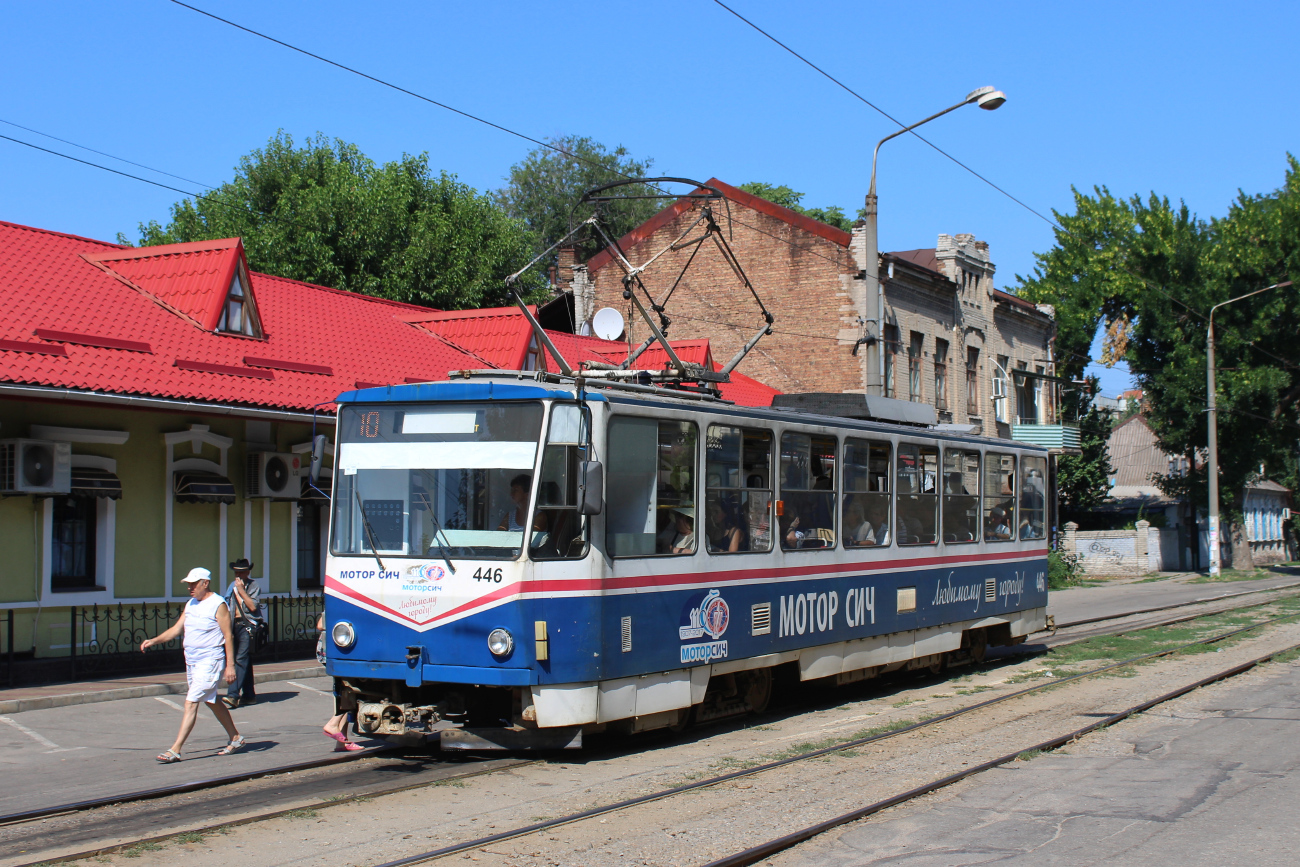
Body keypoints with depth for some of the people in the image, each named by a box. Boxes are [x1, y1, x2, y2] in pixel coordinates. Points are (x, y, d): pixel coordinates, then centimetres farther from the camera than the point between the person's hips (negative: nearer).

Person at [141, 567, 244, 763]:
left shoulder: (218, 605, -12)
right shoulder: (190, 604, 11)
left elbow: (228, 636, -12)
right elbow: (176, 628, 11)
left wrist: (230, 666, -15)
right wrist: (154, 640, -3)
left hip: (210, 661, -9)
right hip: (191, 661, 9)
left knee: (191, 703, -12)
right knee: (212, 702, 17)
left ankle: (175, 750, -13)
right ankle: (236, 739, 29)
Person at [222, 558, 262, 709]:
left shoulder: (254, 586, -3)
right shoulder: (232, 586, 15)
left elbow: (253, 606, -14)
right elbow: (228, 607, 22)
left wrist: (241, 590, -15)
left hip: (248, 625, -6)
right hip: (235, 625, 6)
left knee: (241, 659, -15)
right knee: (245, 661, 10)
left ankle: (233, 695, -21)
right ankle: (249, 695, 16)